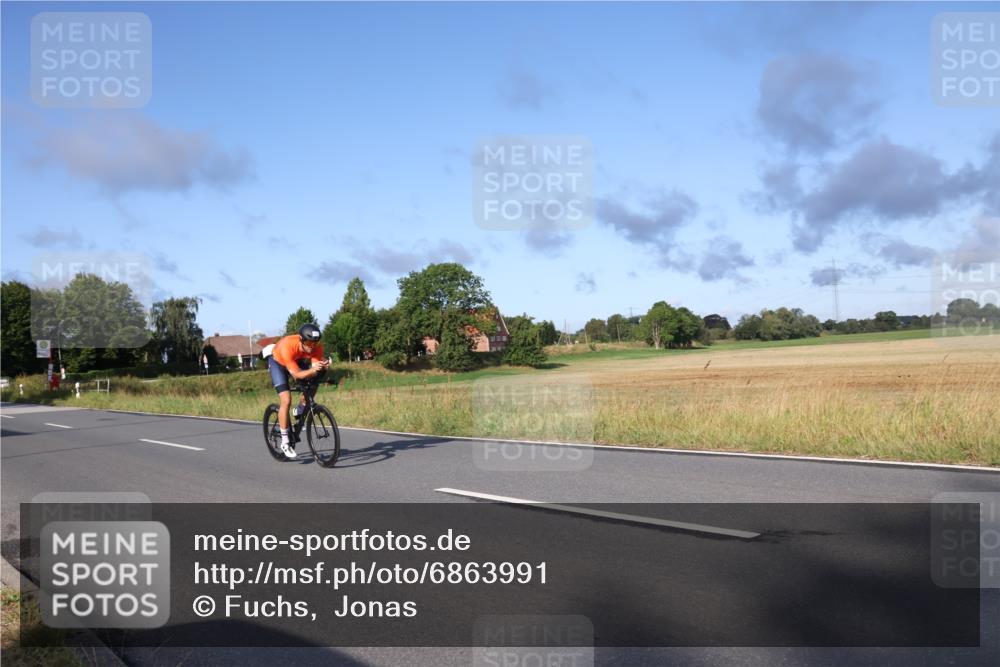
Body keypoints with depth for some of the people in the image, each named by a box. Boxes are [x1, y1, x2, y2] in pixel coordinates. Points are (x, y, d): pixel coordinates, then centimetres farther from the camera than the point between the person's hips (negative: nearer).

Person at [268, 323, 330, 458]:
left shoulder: (317, 347, -30)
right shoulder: (287, 346, -41)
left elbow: (315, 367, -33)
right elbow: (296, 374, -41)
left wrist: (322, 367, -55)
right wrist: (312, 370, -58)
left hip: (298, 361, 4)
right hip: (278, 362, -4)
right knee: (286, 401, -17)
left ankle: (299, 412, 13)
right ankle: (285, 442, -7)